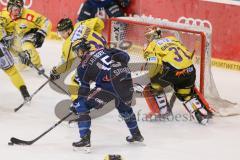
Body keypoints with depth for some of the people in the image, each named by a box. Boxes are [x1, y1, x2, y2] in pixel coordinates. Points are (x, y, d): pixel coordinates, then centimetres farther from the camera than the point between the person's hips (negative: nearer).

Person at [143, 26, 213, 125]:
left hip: (172, 71, -6)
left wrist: (152, 78, 7)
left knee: (154, 87, 18)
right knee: (187, 94, 28)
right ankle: (203, 113, 17)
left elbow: (154, 64, -8)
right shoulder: (172, 39, 29)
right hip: (189, 69, 6)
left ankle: (163, 112, 18)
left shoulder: (151, 46, 11)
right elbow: (188, 54, 25)